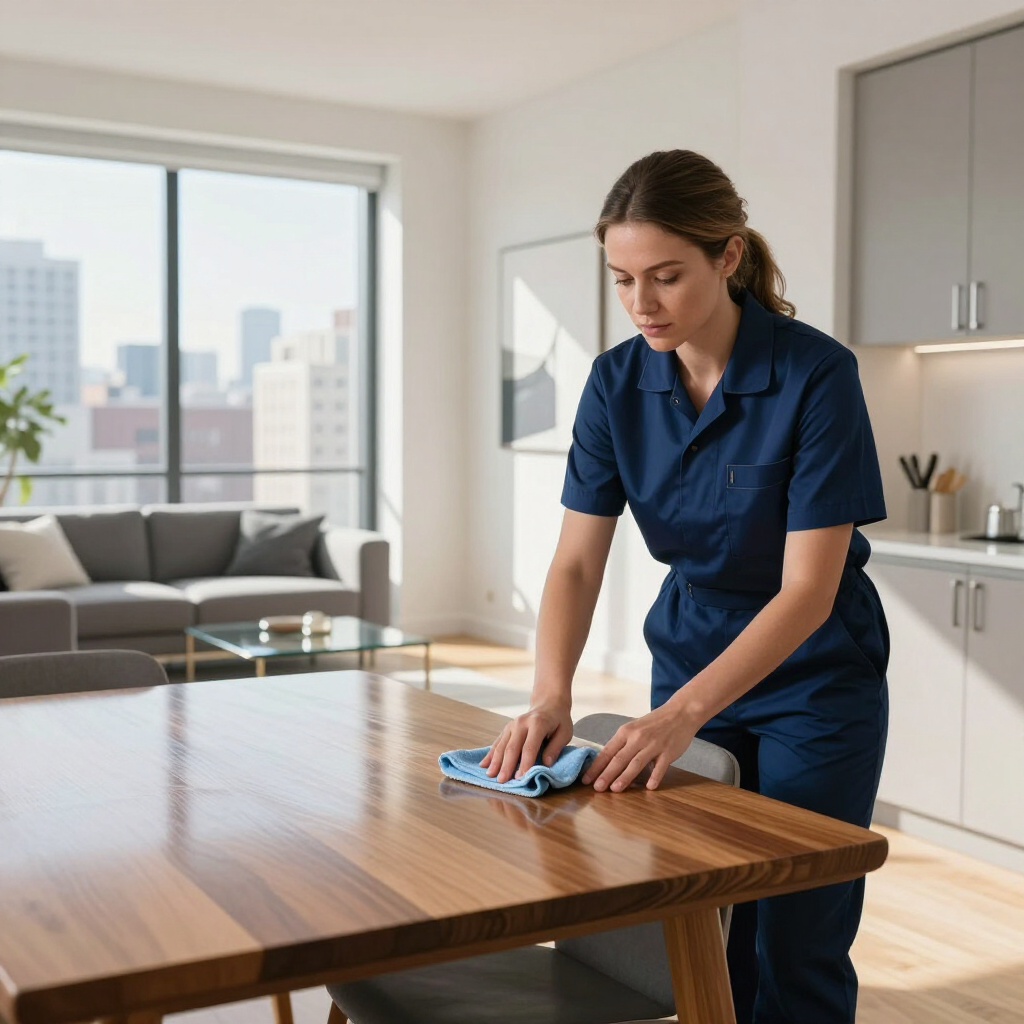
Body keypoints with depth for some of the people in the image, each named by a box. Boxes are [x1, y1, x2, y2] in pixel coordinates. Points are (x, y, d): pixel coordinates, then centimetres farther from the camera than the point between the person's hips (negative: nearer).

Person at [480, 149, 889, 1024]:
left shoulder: (816, 374, -23)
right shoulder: (618, 382, -9)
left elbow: (808, 588, -25)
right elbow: (576, 561, -11)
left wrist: (684, 712, -35)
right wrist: (551, 699, -28)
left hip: (813, 679, -4)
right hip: (690, 659, 4)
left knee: (794, 945, 3)